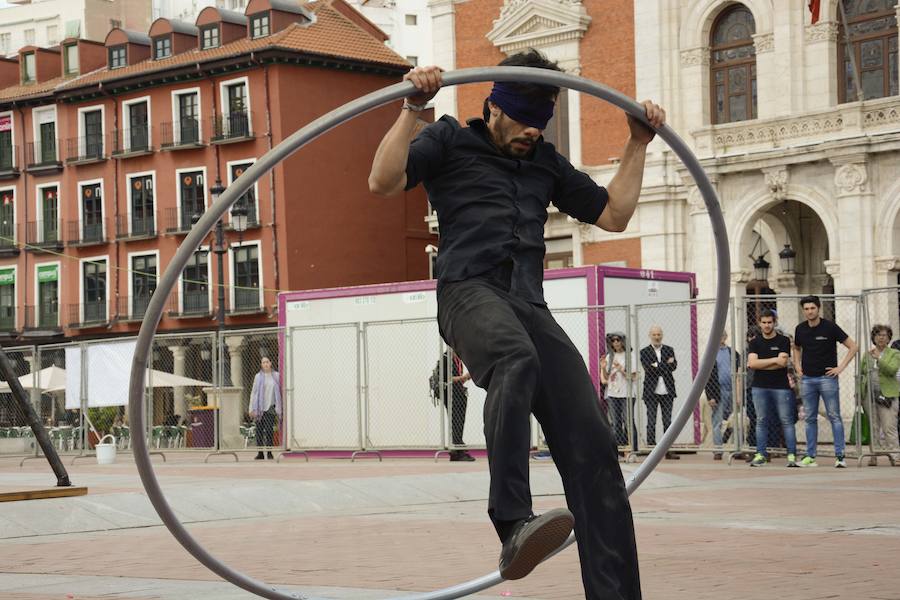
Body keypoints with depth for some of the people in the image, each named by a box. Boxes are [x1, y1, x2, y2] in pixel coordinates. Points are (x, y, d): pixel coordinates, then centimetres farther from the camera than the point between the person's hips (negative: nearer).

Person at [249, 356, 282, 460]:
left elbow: (279, 392, 9)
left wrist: (280, 408, 4)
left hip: (271, 407, 0)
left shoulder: (276, 376, 7)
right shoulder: (258, 377, 5)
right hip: (260, 407, 0)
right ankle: (260, 452, 5)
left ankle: (269, 452, 0)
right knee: (259, 430, 0)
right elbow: (254, 392, 5)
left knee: (269, 430, -5)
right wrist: (253, 409, -2)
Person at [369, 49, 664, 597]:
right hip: (471, 291, -5)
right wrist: (413, 109, -8)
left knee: (592, 445, -12)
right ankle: (514, 527, -53)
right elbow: (384, 181, -2)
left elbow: (613, 215, 31)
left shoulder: (546, 162, 28)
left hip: (530, 305, 5)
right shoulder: (451, 141, 15)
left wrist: (639, 144, 27)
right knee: (517, 360, -42)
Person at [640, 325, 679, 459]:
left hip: (667, 392, 2)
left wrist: (657, 366, -14)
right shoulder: (644, 352, 3)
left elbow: (673, 366, -4)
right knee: (651, 422, -1)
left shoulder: (669, 350, 11)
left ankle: (669, 450, 8)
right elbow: (648, 368, -12)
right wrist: (666, 364, -12)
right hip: (651, 391, -2)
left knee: (668, 422, 5)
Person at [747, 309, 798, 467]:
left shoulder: (783, 341, 2)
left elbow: (783, 363, -10)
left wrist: (760, 364, -6)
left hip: (781, 387, -3)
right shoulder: (754, 343, 10)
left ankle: (791, 455, -5)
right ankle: (761, 454, 7)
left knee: (787, 421, -4)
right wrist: (774, 360, -10)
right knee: (761, 422, 4)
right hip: (760, 387, 3)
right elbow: (752, 363, -5)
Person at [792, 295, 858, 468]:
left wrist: (840, 367, -8)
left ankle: (839, 456, -6)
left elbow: (853, 347, -3)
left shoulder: (830, 327, -6)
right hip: (807, 379, 4)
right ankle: (810, 456, 10)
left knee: (834, 416, -6)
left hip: (827, 377, -4)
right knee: (810, 418, 7)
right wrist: (797, 365, 13)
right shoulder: (800, 329, 7)